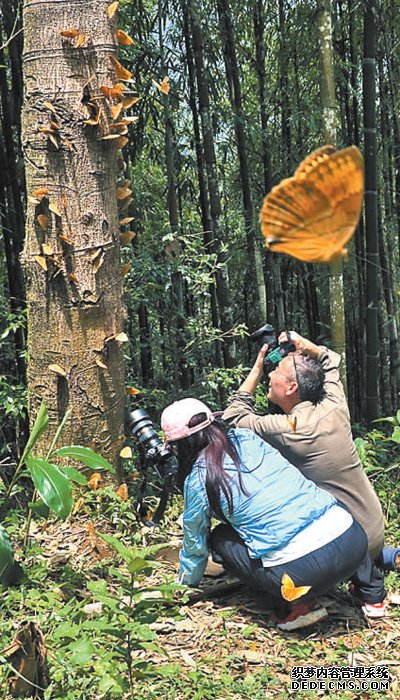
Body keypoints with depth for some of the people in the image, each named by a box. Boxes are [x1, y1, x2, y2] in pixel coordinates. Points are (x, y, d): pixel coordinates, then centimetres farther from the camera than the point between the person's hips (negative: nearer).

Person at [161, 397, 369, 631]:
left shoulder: (198, 480, 3)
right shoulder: (247, 437, 15)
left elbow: (195, 546, 18)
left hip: (304, 570, -6)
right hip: (356, 539, 7)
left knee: (219, 540, 18)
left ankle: (295, 606, 5)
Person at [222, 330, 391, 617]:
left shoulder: (282, 430, -20)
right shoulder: (334, 409, -6)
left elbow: (234, 415, -1)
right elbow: (331, 360, 17)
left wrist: (258, 366, 1)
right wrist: (299, 342, 11)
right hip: (375, 534, 5)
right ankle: (372, 592, 32)